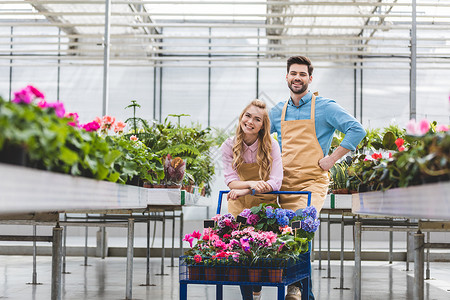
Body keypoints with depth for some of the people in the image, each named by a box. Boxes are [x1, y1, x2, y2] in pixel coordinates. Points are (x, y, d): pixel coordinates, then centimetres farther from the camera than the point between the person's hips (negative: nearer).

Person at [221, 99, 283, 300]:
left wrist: (246, 190, -22)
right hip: (239, 207, 1)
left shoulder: (271, 146, -10)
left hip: (265, 205, -1)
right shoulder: (229, 146, -5)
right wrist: (252, 184, -27)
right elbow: (230, 180, -9)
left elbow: (275, 182, -15)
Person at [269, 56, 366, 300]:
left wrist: (332, 159, -10)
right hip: (284, 183, 5)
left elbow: (356, 130, -7)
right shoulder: (277, 112, 14)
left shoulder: (324, 107, 0)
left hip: (312, 182, -5)